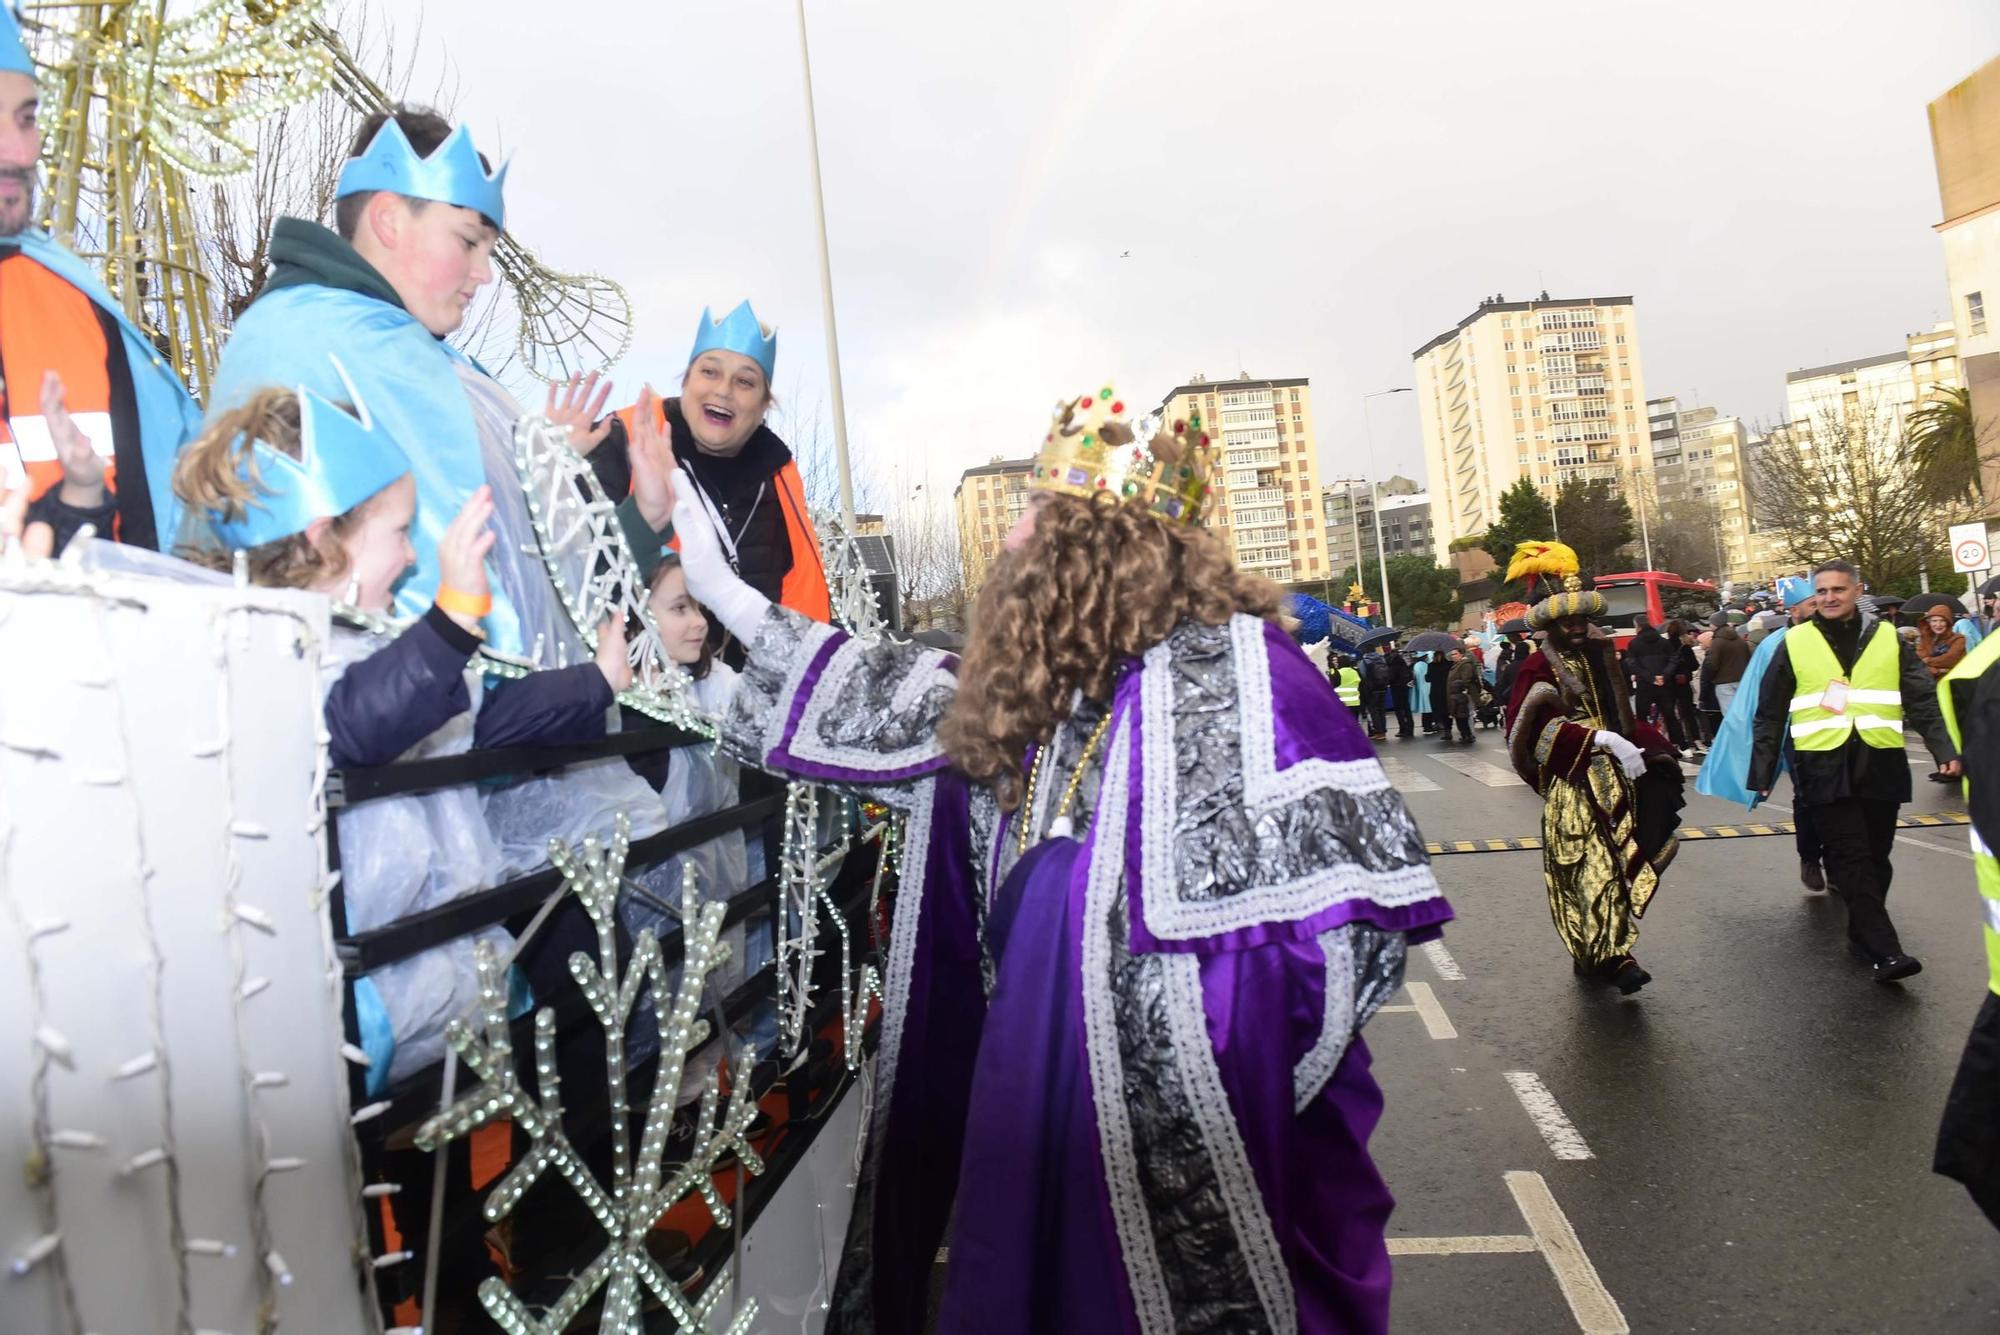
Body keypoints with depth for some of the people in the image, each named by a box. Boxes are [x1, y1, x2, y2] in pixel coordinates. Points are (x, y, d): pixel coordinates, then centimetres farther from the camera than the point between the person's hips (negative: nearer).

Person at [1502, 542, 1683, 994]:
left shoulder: (1600, 656, 13)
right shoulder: (1538, 670, -6)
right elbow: (1537, 728, -19)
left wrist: (1641, 745, 5)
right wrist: (1600, 739, -27)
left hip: (1614, 779, 6)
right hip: (1572, 786, -6)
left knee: (1617, 863, 5)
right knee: (1591, 867, -9)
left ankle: (1604, 954, 12)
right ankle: (1613, 956, -8)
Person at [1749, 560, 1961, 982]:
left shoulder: (1887, 639, 8)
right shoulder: (1794, 643, 4)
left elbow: (1923, 701, 5)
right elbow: (1770, 715, 7)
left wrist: (1946, 750, -10)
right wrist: (1762, 771, 4)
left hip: (1880, 763, 2)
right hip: (1824, 767, -2)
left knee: (1875, 857, 9)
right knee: (1851, 859, -8)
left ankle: (1863, 936, 22)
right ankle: (1884, 949, -9)